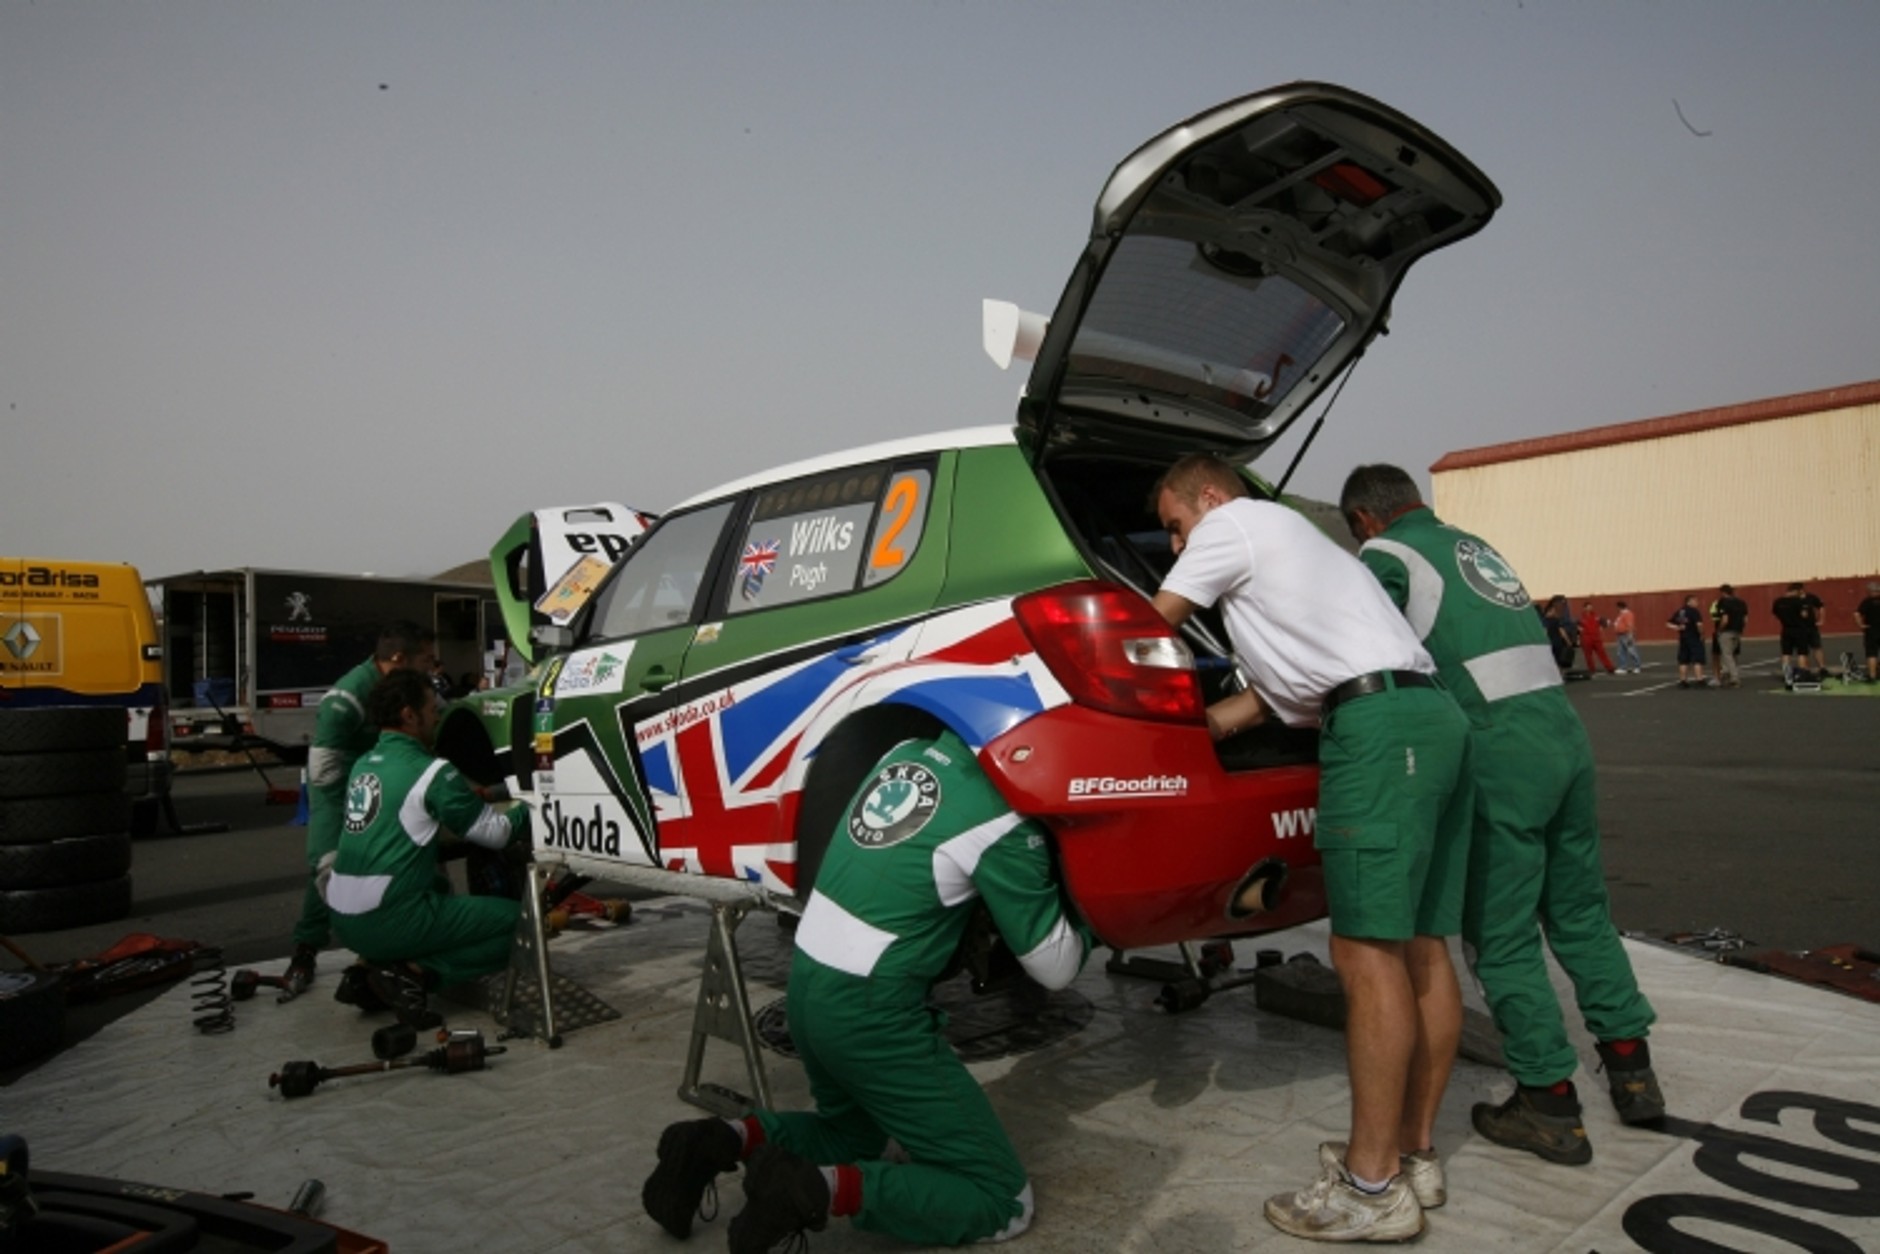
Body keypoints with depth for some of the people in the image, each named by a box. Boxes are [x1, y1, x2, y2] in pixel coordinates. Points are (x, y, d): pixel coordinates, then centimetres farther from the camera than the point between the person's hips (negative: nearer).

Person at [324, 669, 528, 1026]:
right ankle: (414, 973, -11)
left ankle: (379, 963, 14)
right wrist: (529, 809, 13)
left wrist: (466, 798, 16)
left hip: (345, 920, 8)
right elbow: (496, 833, -5)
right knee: (517, 922, -1)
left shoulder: (363, 765, 11)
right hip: (390, 922, -8)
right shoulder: (429, 772, -11)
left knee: (437, 886, 34)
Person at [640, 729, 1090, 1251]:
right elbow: (1055, 967, -5)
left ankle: (722, 1140, 9)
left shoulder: (909, 750, 4)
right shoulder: (1001, 817, -15)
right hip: (868, 1009, -8)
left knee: (852, 1132, 33)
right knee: (1003, 1199, 3)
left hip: (807, 985, 8)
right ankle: (817, 1188, -14)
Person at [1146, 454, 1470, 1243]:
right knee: (1419, 947, 10)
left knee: (1367, 952, -10)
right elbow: (1287, 676, 27)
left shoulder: (1233, 524, 6)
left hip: (1381, 726, -11)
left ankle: (1372, 1188, -5)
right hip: (1431, 716, 11)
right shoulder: (1284, 541, 33)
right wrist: (1200, 728, 23)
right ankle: (1413, 1155, 19)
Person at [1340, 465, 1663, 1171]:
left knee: (1503, 935, 4)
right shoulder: (1473, 545, 23)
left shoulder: (1385, 555, -1)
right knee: (1580, 911, 20)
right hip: (1563, 724, 8)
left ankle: (1550, 1105, 12)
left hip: (1502, 748, -8)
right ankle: (1632, 1071, 30)